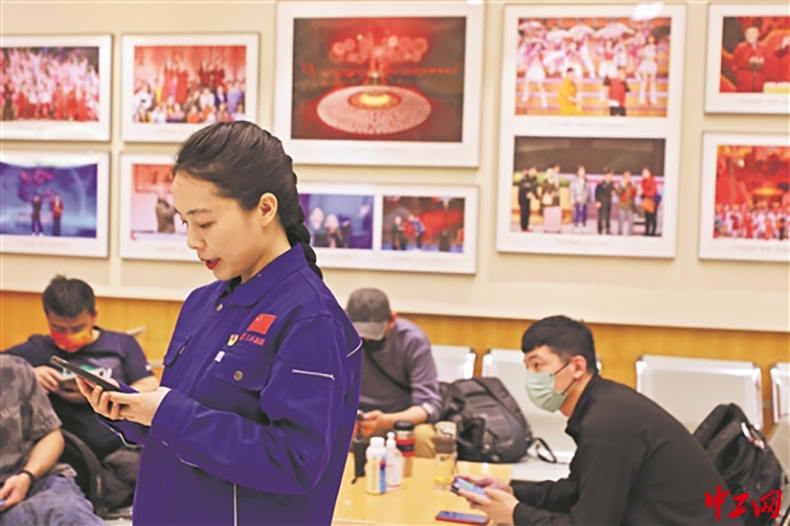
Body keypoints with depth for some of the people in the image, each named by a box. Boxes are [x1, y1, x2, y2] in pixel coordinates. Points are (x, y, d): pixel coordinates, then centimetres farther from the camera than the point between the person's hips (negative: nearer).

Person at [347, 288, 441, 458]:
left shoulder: (414, 340, -18)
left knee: (423, 435, -35)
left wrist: (385, 421, -40)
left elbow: (429, 404, -21)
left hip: (404, 417, -2)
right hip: (359, 417, 2)